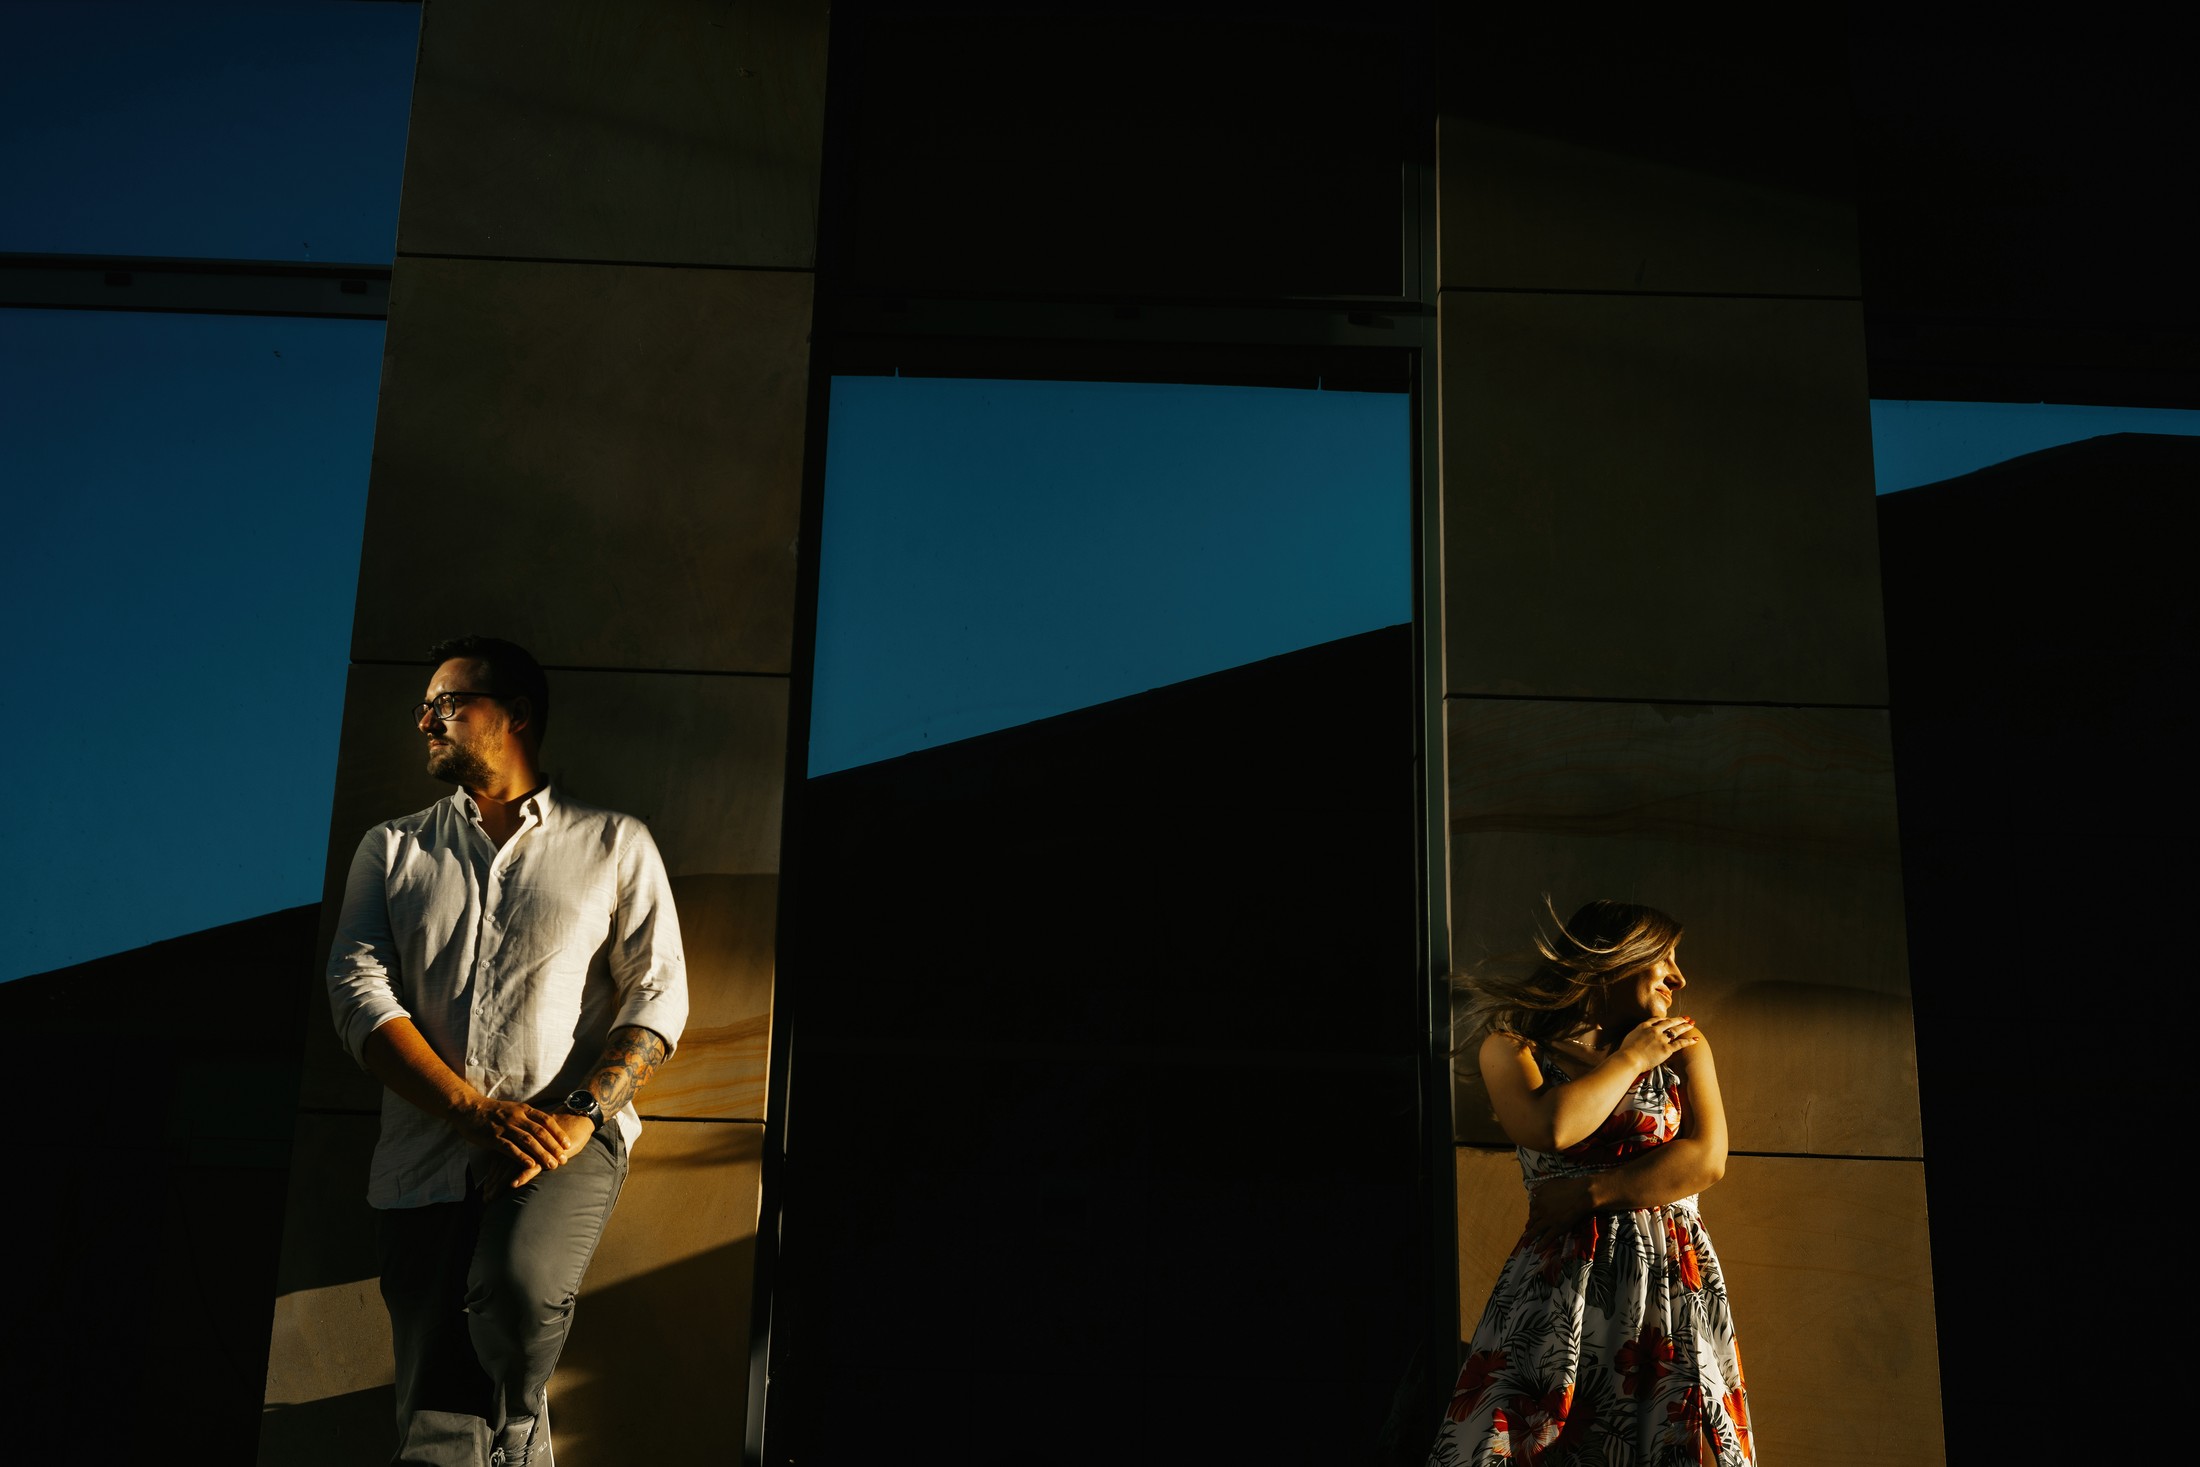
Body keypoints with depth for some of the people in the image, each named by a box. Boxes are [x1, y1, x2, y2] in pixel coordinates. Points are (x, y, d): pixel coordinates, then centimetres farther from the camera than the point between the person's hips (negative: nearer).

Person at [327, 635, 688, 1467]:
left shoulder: (613, 845, 11)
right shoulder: (391, 850, 16)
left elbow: (658, 994, 3)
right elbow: (359, 991, 3)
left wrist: (581, 1112, -13)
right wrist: (474, 1110, -11)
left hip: (569, 1138, -2)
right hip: (428, 1154, 2)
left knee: (514, 1286, -30)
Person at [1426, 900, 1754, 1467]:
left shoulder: (1684, 1046, 12)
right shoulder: (1512, 1045, 6)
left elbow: (1705, 1160, -2)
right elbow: (1552, 1128, -14)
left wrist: (1587, 1194, -9)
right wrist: (1629, 1059, -1)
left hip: (1672, 1277, 2)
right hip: (1556, 1285, -1)